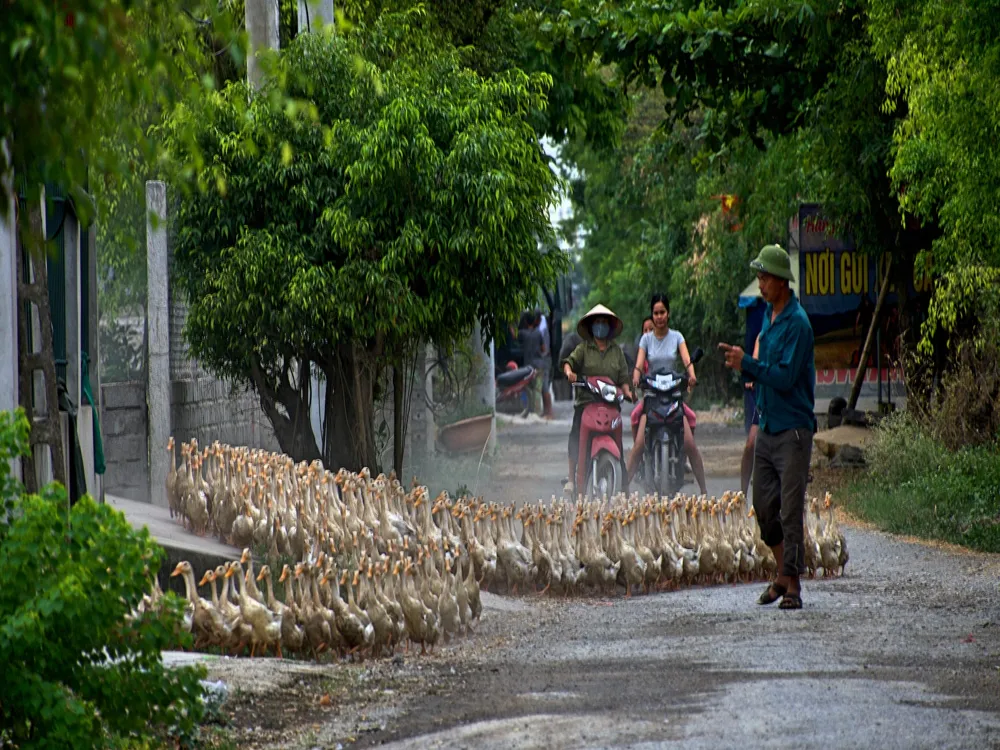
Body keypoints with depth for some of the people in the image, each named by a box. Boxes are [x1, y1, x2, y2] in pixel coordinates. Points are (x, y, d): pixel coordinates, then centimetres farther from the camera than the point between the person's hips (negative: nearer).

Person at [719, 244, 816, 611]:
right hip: (767, 426, 9)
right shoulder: (768, 316, 12)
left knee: (790, 509, -5)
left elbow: (785, 377, -21)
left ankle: (792, 584, 0)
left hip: (792, 429, -9)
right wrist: (743, 364, 4)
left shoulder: (797, 323, -15)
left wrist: (747, 364, -18)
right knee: (764, 504, 10)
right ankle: (784, 573, 23)